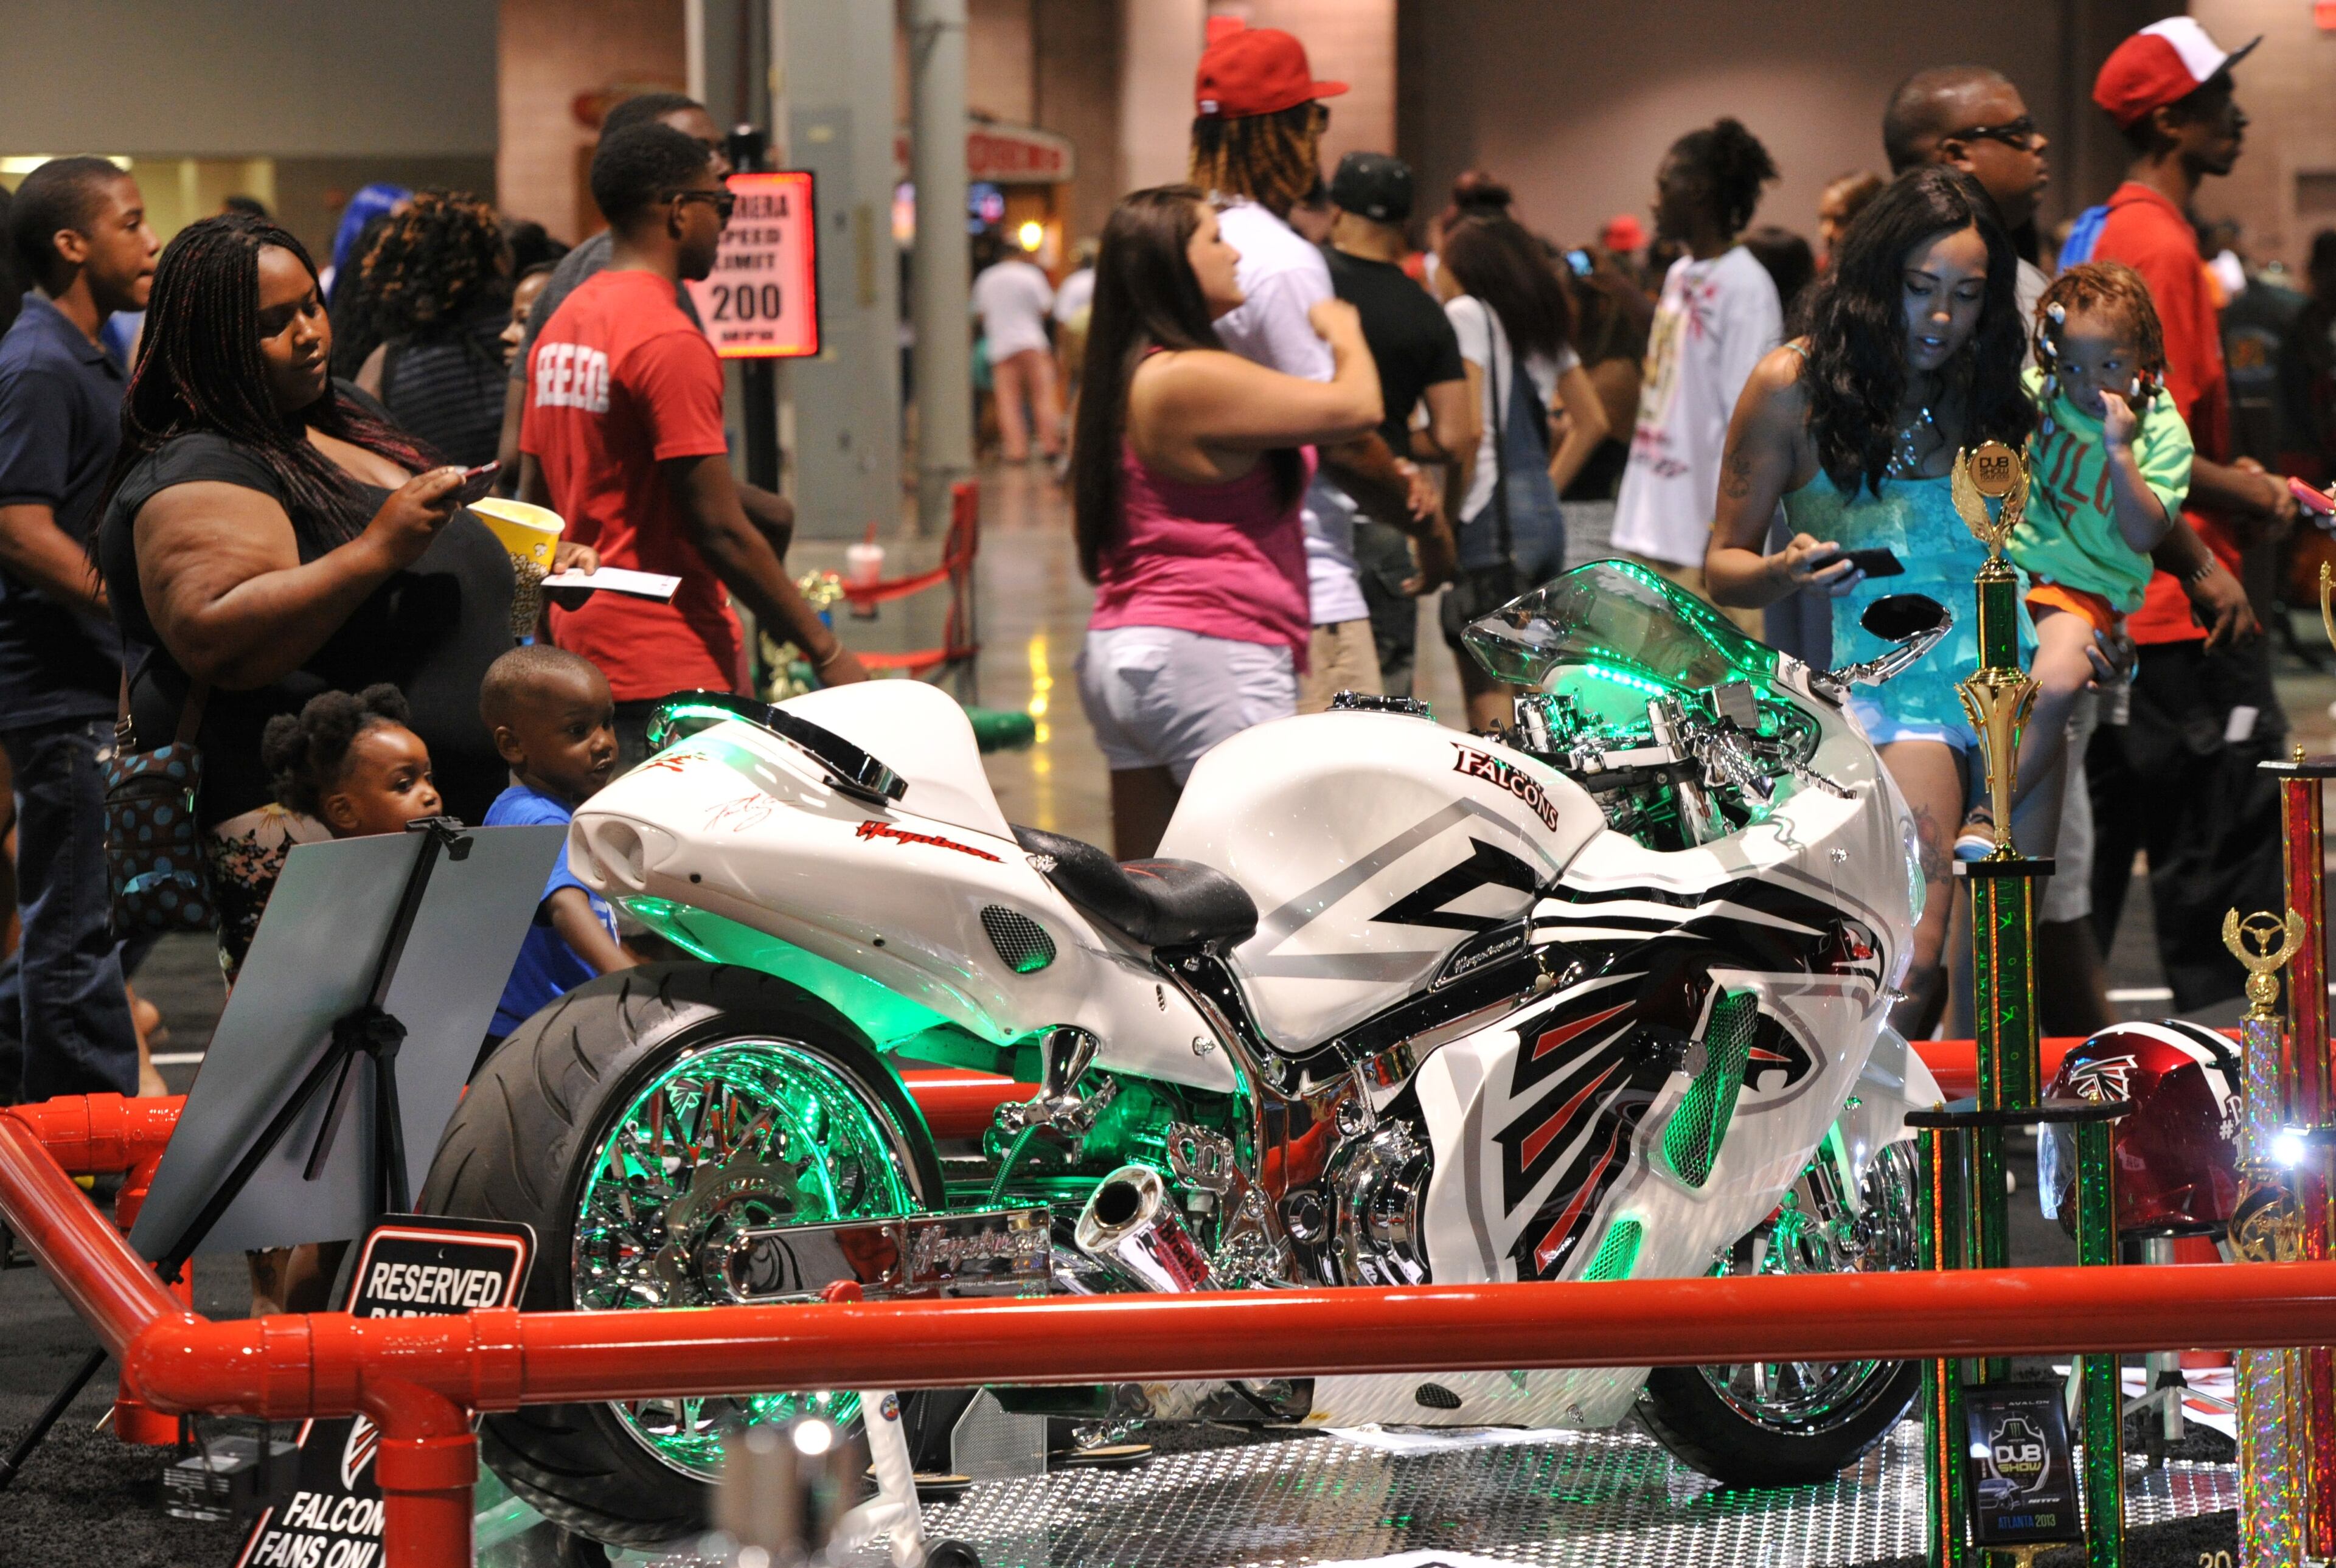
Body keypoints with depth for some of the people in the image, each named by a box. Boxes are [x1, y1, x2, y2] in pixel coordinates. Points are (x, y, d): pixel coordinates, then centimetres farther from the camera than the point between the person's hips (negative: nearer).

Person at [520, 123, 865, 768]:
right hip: (667, 670, -10)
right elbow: (719, 531, -17)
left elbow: (533, 504, 18)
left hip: (582, 642, 10)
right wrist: (826, 652, -12)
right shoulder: (670, 340, -14)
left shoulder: (561, 327, 14)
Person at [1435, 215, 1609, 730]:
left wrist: (1447, 514, -7)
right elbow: (1593, 421, 22)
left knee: (1490, 707, -12)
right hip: (1546, 518, 8)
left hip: (1494, 520, -8)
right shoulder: (1543, 324, 17)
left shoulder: (1466, 313, -6)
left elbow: (1469, 431, -15)